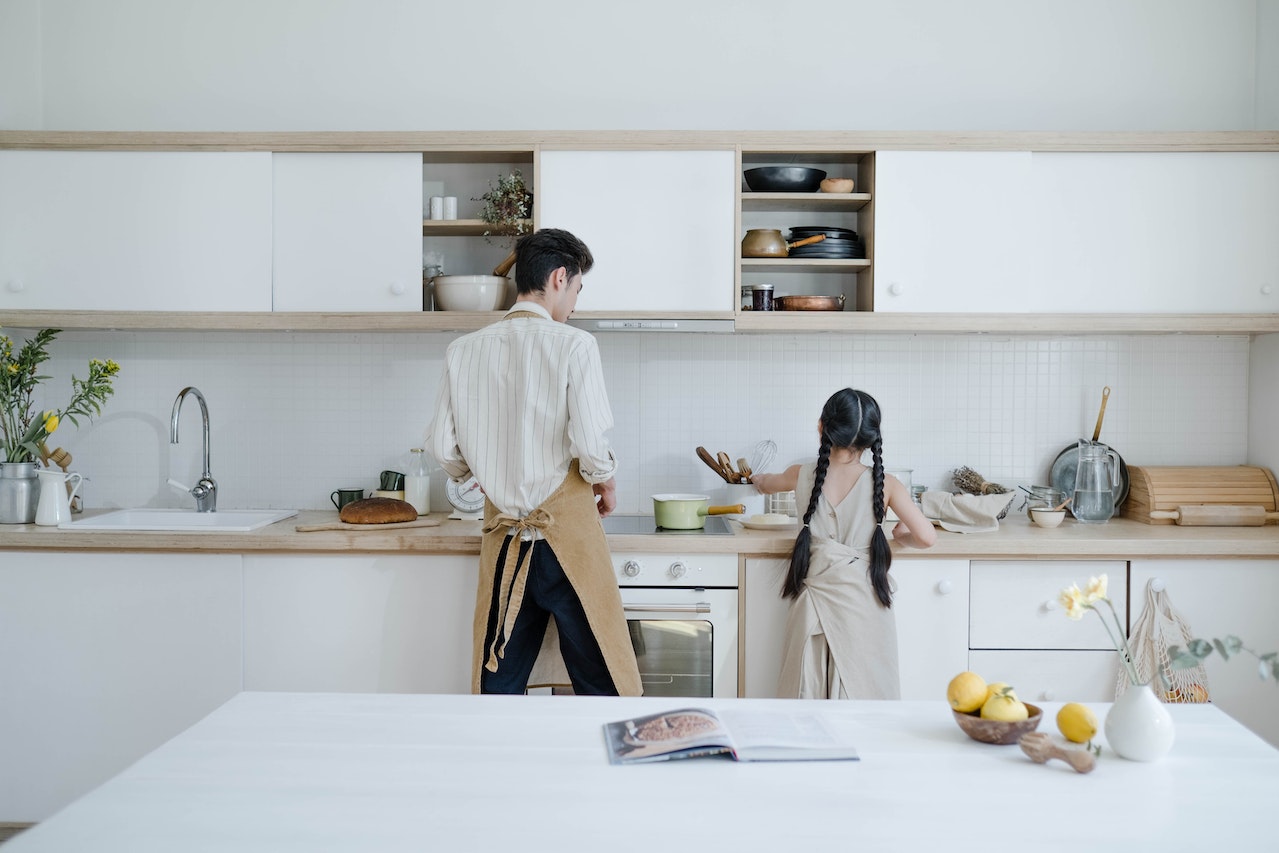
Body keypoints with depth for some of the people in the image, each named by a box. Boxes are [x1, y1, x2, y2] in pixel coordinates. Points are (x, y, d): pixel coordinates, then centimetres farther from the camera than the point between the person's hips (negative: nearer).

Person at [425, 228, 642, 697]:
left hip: (503, 537, 5)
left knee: (498, 684, 12)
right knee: (601, 682, 5)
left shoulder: (464, 350, 4)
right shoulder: (573, 344, -9)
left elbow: (443, 448, 5)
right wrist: (605, 481, 4)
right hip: (566, 532, -4)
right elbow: (590, 441, -16)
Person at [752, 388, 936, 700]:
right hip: (864, 604, -1)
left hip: (817, 601, 2)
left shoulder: (803, 477, 0)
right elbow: (926, 537, -9)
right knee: (863, 692, 7)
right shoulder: (884, 485, -6)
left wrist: (757, 478, 46)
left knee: (809, 690, 10)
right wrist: (900, 535, 13)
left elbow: (766, 484, 22)